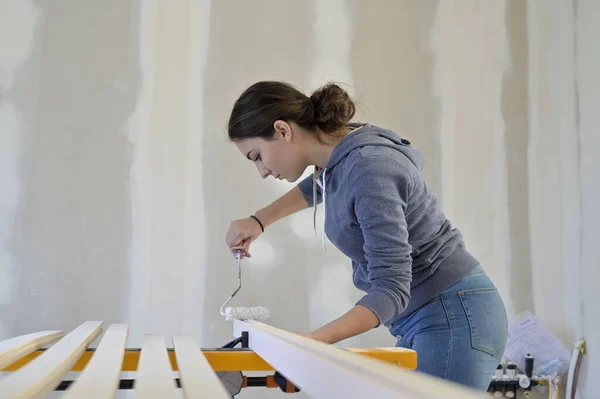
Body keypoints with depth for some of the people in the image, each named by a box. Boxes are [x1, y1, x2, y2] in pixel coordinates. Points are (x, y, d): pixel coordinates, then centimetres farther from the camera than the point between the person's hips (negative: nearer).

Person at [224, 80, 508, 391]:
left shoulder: (368, 169, -24)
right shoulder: (341, 157, 4)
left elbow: (391, 289, -28)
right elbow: (317, 187, 31)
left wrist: (311, 340, -38)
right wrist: (259, 220, 19)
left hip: (455, 316, -9)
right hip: (423, 320, 9)